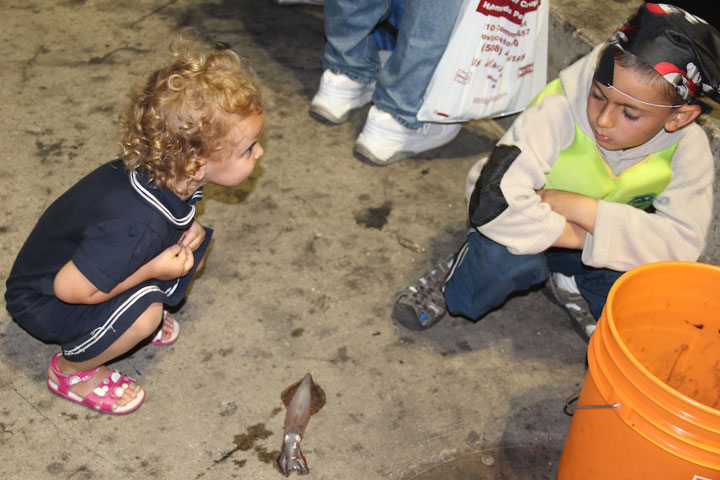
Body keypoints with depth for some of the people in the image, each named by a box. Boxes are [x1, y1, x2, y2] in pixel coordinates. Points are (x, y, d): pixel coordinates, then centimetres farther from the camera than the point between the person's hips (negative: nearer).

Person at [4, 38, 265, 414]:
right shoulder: (138, 225, -42)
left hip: (86, 255, 8)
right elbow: (68, 287, -35)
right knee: (145, 311, -31)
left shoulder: (168, 173, -17)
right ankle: (71, 369, -4)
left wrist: (188, 229, -13)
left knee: (192, 253, -4)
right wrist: (151, 271, -28)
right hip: (43, 300, -7)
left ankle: (127, 317, 15)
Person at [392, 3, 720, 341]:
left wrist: (578, 207, -35)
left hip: (598, 246, 4)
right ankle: (451, 287, -3)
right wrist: (577, 236, -33)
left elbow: (683, 242, -29)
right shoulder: (559, 113, -33)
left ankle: (576, 289, 7)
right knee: (510, 254, -37)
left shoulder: (687, 148, -21)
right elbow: (495, 203, -42)